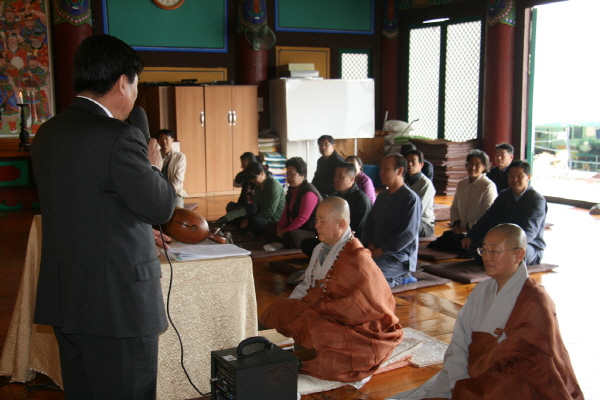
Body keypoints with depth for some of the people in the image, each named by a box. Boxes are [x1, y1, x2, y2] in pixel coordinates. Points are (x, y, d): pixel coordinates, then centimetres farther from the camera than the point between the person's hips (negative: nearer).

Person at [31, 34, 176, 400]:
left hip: (65, 300, 8)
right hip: (117, 302, -8)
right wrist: (153, 167, 7)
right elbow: (162, 206, -12)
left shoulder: (47, 134, 7)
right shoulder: (120, 137, -20)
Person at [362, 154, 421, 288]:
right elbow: (369, 223, 16)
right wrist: (370, 245, -4)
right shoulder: (382, 196, 16)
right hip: (377, 251, 8)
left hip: (399, 257, -8)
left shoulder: (410, 198, -10)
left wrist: (379, 251, -18)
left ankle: (400, 278, -3)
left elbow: (408, 234, -17)